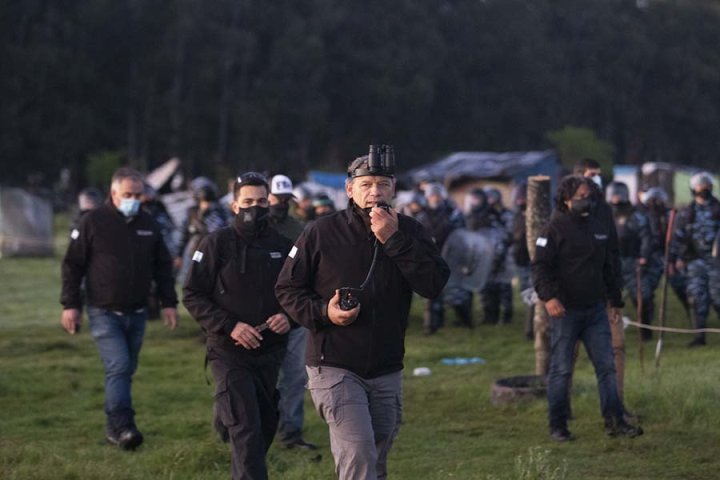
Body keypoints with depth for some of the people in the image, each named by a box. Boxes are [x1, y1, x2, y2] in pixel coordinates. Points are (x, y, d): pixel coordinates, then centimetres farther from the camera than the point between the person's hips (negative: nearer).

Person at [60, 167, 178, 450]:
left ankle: (115, 428, 18)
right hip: (104, 313, -5)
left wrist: (169, 303, 10)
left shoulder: (148, 225, 9)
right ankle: (122, 427, -19)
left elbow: (163, 266, 16)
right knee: (118, 366, -17)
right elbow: (72, 265, -3)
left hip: (136, 314, 5)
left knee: (125, 371, 10)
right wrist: (70, 304, -8)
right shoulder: (94, 222, -5)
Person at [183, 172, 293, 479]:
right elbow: (192, 295, -6)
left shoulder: (283, 246, 6)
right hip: (230, 353, -4)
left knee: (266, 427, 13)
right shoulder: (217, 243, -5)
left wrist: (289, 317, -8)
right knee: (246, 430, -13)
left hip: (271, 353, 5)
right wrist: (229, 326, -17)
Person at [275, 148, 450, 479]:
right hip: (334, 368, -4)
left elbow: (435, 284, -12)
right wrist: (323, 312, -16)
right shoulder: (321, 232, -5)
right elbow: (287, 288, 2)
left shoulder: (409, 233, 2)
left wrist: (394, 241, -19)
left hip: (386, 373, 4)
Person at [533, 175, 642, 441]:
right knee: (561, 369, 0)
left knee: (606, 366, 4)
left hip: (595, 310, 6)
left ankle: (614, 420, 9)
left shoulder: (599, 226, 13)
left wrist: (615, 301, 22)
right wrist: (549, 297, -26)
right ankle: (557, 425, 8)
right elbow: (540, 266, -12)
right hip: (565, 310, -6)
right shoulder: (556, 228, -7)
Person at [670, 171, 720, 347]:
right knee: (696, 296, -4)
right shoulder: (686, 213, 10)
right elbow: (678, 236, 13)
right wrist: (678, 257, 6)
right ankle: (699, 335, 1)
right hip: (695, 260, 2)